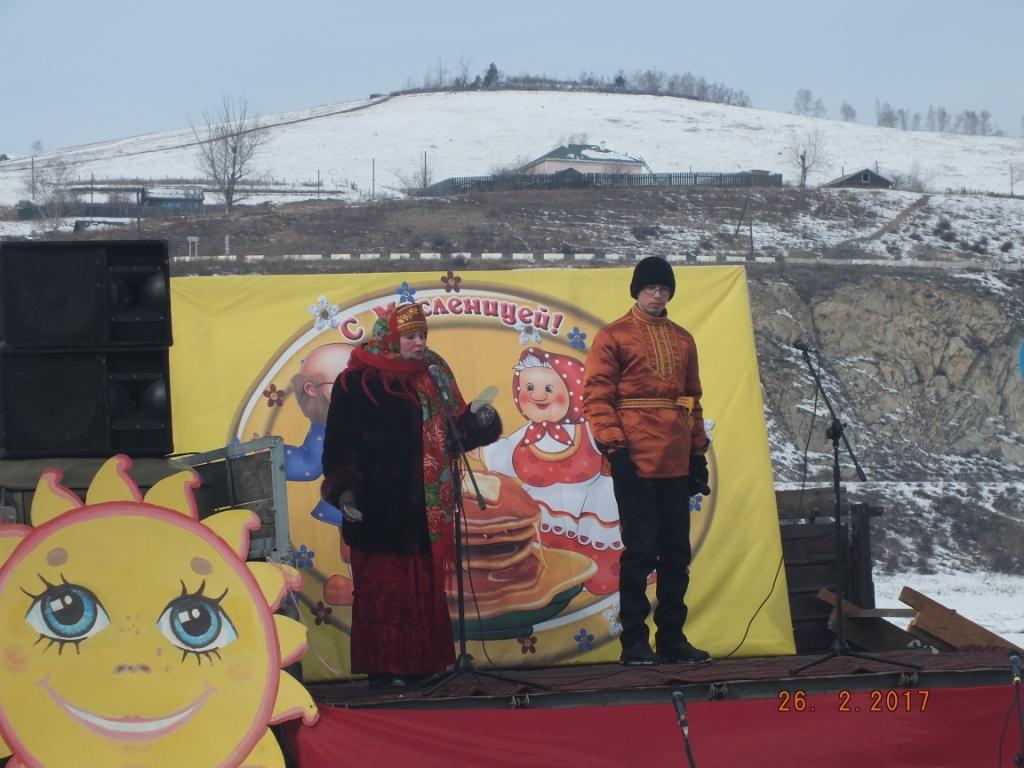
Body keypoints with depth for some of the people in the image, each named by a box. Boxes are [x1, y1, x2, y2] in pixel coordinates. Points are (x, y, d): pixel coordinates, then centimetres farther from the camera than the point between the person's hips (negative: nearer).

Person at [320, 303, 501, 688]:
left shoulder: (432, 377, 11)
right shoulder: (356, 383, -4)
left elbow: (453, 431, 13)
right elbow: (340, 443, -6)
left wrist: (479, 423, -7)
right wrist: (344, 489, -16)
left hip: (424, 507, 5)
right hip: (378, 507, -5)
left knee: (424, 587, 7)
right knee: (382, 588, -3)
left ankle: (422, 662, 14)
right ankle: (383, 667, 2)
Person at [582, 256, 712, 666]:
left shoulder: (683, 340, 16)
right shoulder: (613, 336, 0)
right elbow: (596, 397, -6)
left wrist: (698, 454, 15)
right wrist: (614, 447, -15)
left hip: (677, 464, 6)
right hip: (636, 463, -5)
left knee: (677, 554, 8)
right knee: (640, 552, -4)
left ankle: (672, 638, 16)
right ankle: (634, 641, 3)